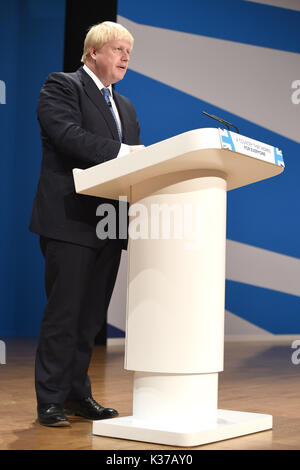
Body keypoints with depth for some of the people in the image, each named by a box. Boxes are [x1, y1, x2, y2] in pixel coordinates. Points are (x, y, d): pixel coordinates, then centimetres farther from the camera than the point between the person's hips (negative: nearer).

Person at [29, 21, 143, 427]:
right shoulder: (61, 86, 0)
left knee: (91, 317, 10)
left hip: (109, 224, 7)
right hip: (71, 221, -7)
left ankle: (78, 394, 19)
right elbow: (69, 135, -17)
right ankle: (50, 401, 4)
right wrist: (121, 152, -25)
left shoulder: (125, 106, 24)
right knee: (63, 314, -4)